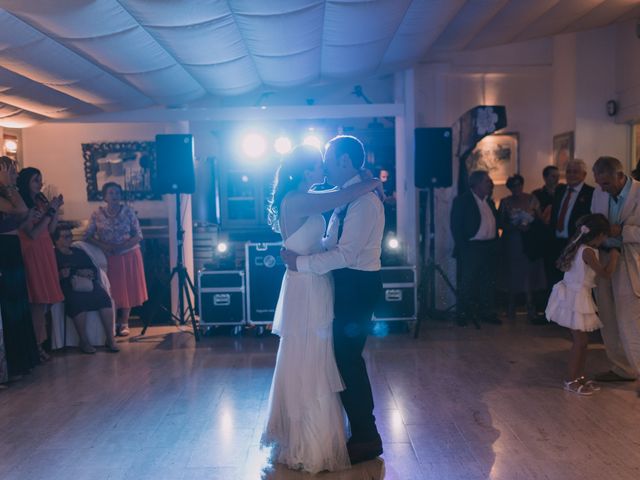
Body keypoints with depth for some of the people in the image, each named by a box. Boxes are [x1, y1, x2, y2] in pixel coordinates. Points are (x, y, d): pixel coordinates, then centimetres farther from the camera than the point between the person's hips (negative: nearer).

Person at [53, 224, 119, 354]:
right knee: (77, 300, -37)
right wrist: (60, 275, -21)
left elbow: (94, 269, 20)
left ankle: (110, 339, -24)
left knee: (103, 296, -26)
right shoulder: (53, 256, 13)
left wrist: (86, 272, -1)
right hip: (68, 287, -4)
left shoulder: (78, 251, 27)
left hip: (87, 284, 4)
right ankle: (84, 341, -26)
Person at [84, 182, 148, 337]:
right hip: (108, 258, 0)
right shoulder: (97, 215, -3)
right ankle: (114, 323, 15)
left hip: (128, 256, 0)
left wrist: (122, 246, -19)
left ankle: (124, 323, 14)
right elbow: (88, 236, -5)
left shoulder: (128, 211, -4)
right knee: (112, 290, 2)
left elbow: (138, 235, -5)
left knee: (128, 289, 3)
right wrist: (103, 245, -21)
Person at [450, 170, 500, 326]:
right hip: (471, 247, -7)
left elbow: (495, 223, 19)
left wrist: (495, 245, 9)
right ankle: (463, 314, 7)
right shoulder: (462, 201, -6)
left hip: (489, 247, 7)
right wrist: (462, 247, -14)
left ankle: (486, 312, 19)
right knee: (467, 283, -2)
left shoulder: (489, 201, 15)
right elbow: (456, 226, -10)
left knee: (489, 282, 9)